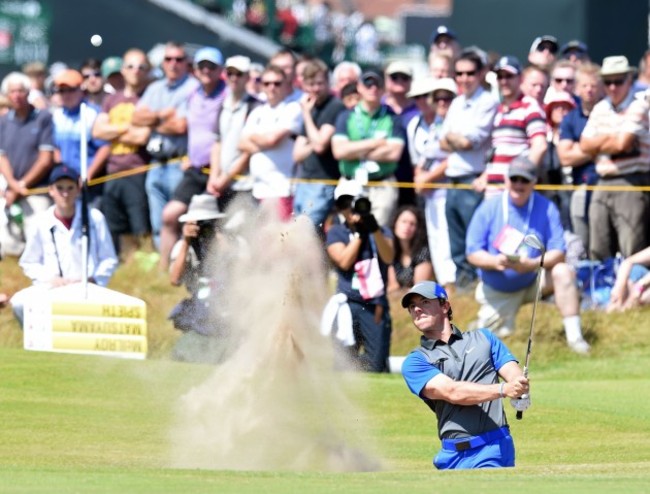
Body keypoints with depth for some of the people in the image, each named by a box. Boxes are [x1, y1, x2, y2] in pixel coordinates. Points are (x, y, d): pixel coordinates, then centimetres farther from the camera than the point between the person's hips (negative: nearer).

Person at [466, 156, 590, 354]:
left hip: (534, 281, -1)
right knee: (499, 335, -8)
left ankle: (574, 336, -25)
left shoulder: (546, 209, -9)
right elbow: (473, 253, -10)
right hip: (498, 291, 1)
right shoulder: (488, 209, -8)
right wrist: (495, 261, -32)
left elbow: (558, 252, -15)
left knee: (564, 272, -27)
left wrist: (532, 264, -34)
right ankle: (485, 320, 30)